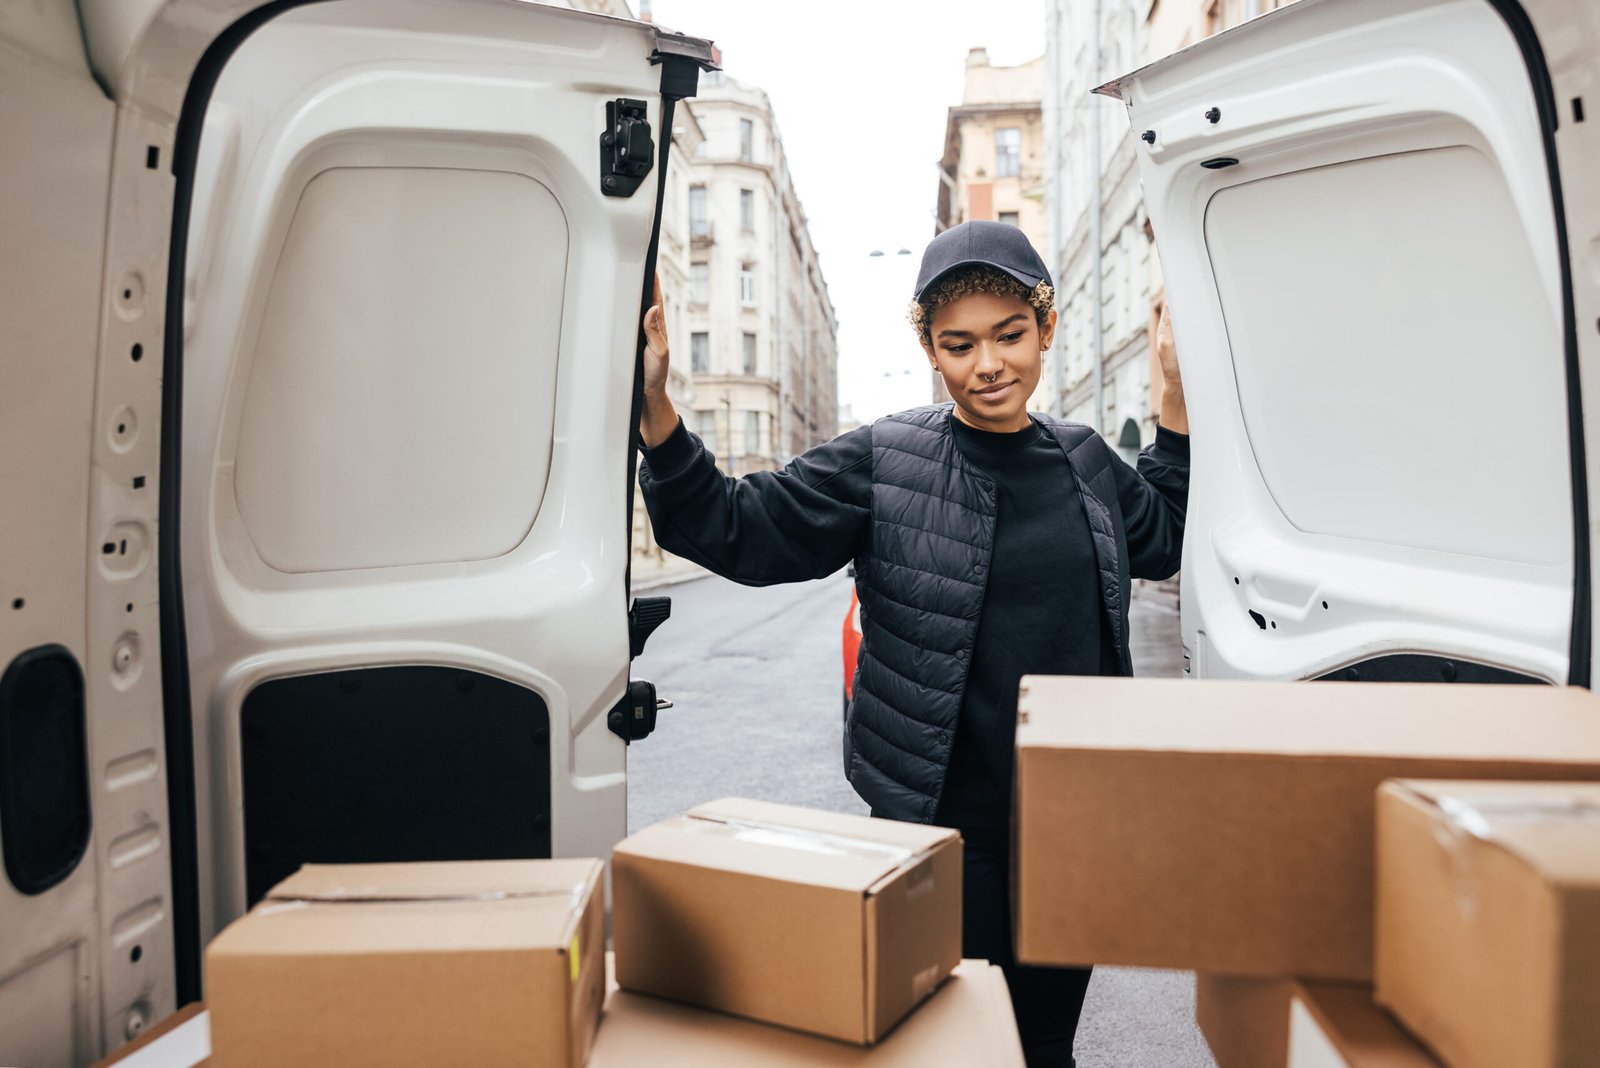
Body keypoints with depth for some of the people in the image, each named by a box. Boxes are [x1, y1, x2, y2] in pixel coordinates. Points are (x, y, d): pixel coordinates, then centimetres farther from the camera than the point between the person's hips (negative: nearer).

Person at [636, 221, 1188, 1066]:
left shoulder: (1086, 460, 6)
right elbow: (739, 528, -12)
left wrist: (1177, 403, 16)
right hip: (941, 821, -4)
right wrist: (655, 411, -24)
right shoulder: (884, 463, -8)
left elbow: (1160, 540, 24)